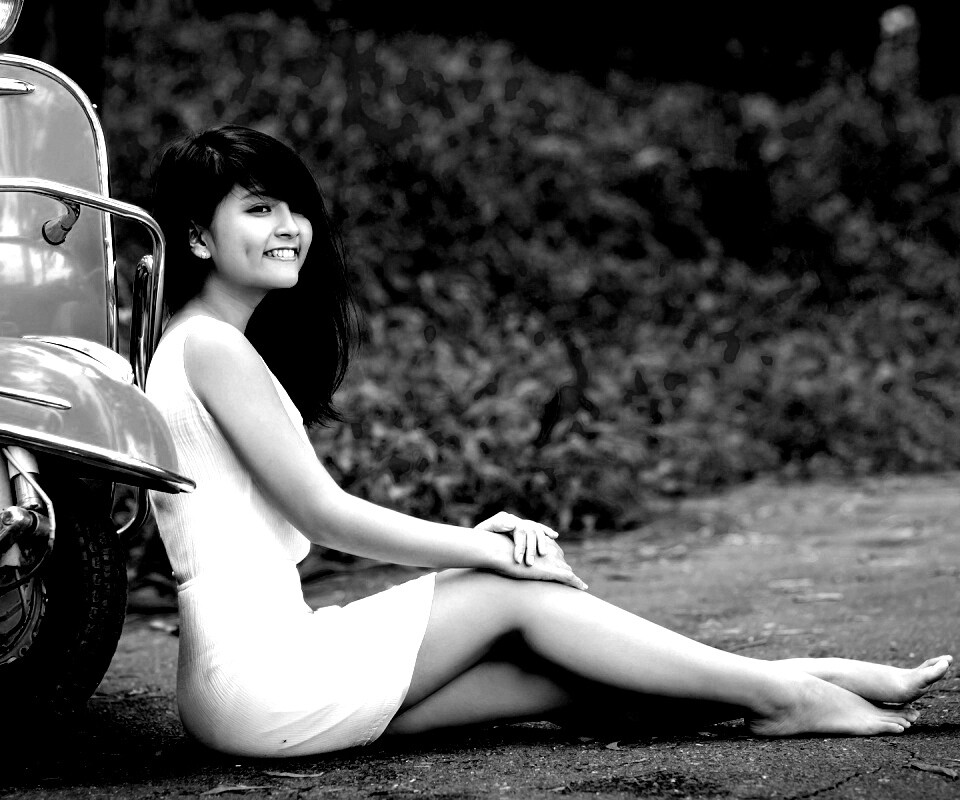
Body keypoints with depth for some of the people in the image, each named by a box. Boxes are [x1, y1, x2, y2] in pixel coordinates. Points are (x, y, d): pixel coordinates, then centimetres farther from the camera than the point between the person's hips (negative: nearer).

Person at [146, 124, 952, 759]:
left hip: (250, 673, 9)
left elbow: (310, 518, 14)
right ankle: (777, 693, -5)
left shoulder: (206, 344, 19)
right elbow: (325, 513, -14)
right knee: (517, 593, -8)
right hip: (255, 676, -9)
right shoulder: (212, 347, -11)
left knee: (557, 672, -1)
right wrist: (488, 549, -6)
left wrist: (469, 539, 1)